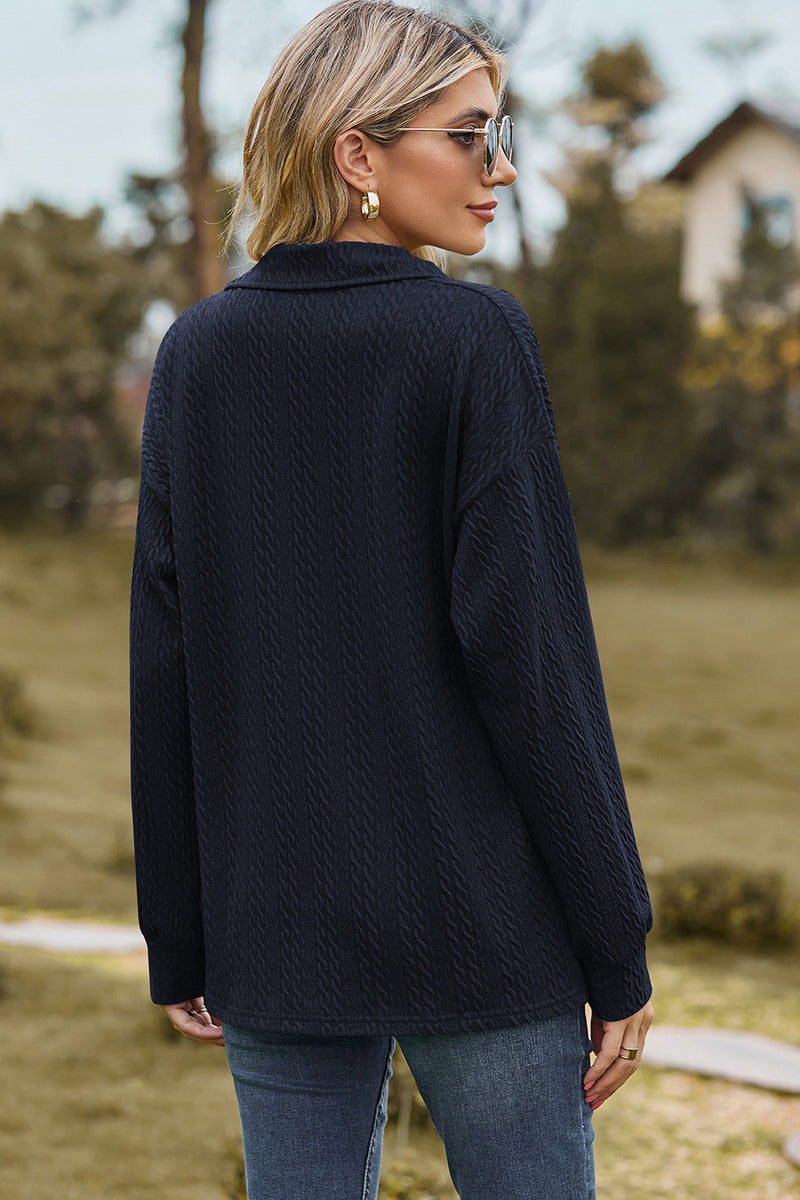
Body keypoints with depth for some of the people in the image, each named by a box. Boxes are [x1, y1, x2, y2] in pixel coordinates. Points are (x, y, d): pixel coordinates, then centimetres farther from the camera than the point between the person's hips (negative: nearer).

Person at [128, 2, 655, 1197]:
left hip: (275, 925, 5)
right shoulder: (473, 335, -10)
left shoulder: (198, 351, 4)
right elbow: (529, 652, -13)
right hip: (478, 921, -4)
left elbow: (164, 664, 3)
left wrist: (178, 938, 11)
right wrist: (617, 950, -6)